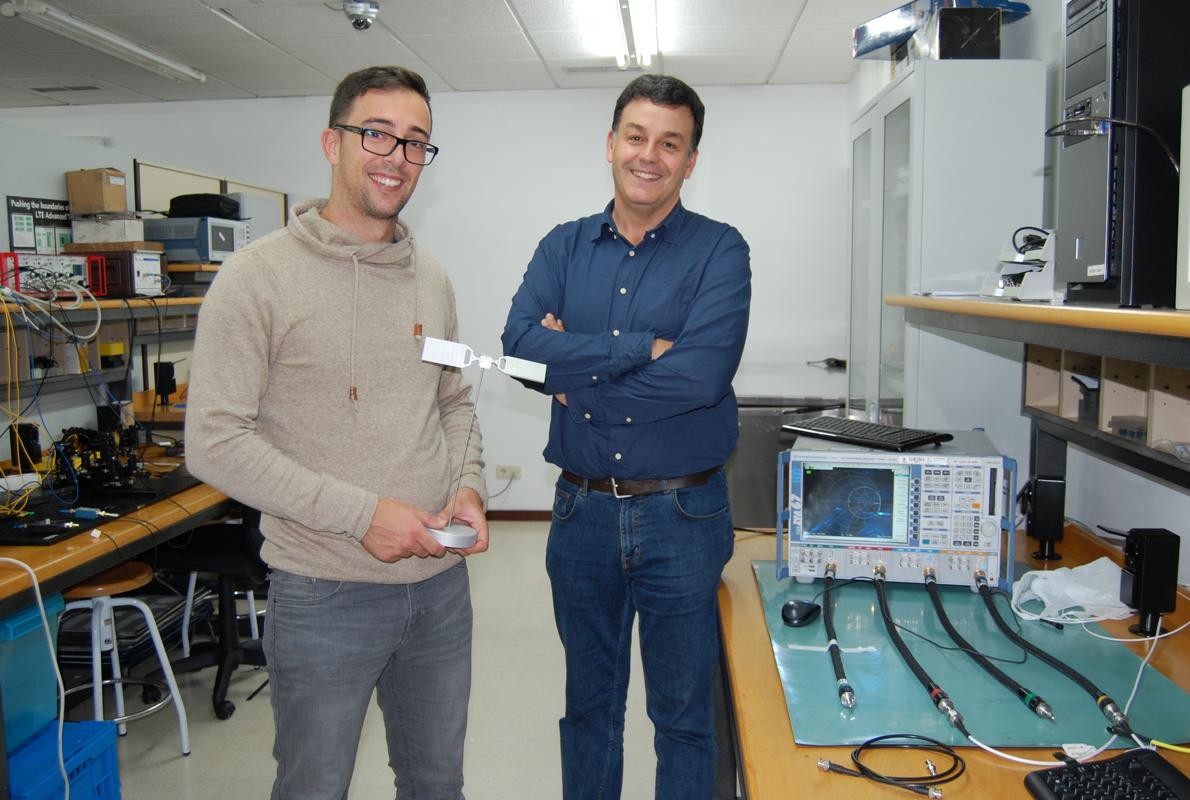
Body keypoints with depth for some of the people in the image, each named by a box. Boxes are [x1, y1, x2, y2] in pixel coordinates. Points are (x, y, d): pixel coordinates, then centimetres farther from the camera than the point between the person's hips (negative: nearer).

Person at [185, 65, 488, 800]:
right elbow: (216, 441, -15)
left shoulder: (431, 279, 8)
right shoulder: (259, 277, -10)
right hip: (325, 597, -5)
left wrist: (470, 486, -3)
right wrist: (359, 512, -20)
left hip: (441, 585, 5)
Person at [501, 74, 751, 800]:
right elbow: (520, 344, -13)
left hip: (682, 515, -3)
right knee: (589, 704, 20)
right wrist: (643, 347, -19)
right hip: (582, 510, 3)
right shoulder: (563, 247, 5)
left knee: (684, 714, 14)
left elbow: (701, 373, -20)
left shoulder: (719, 250, -5)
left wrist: (575, 373, -13)